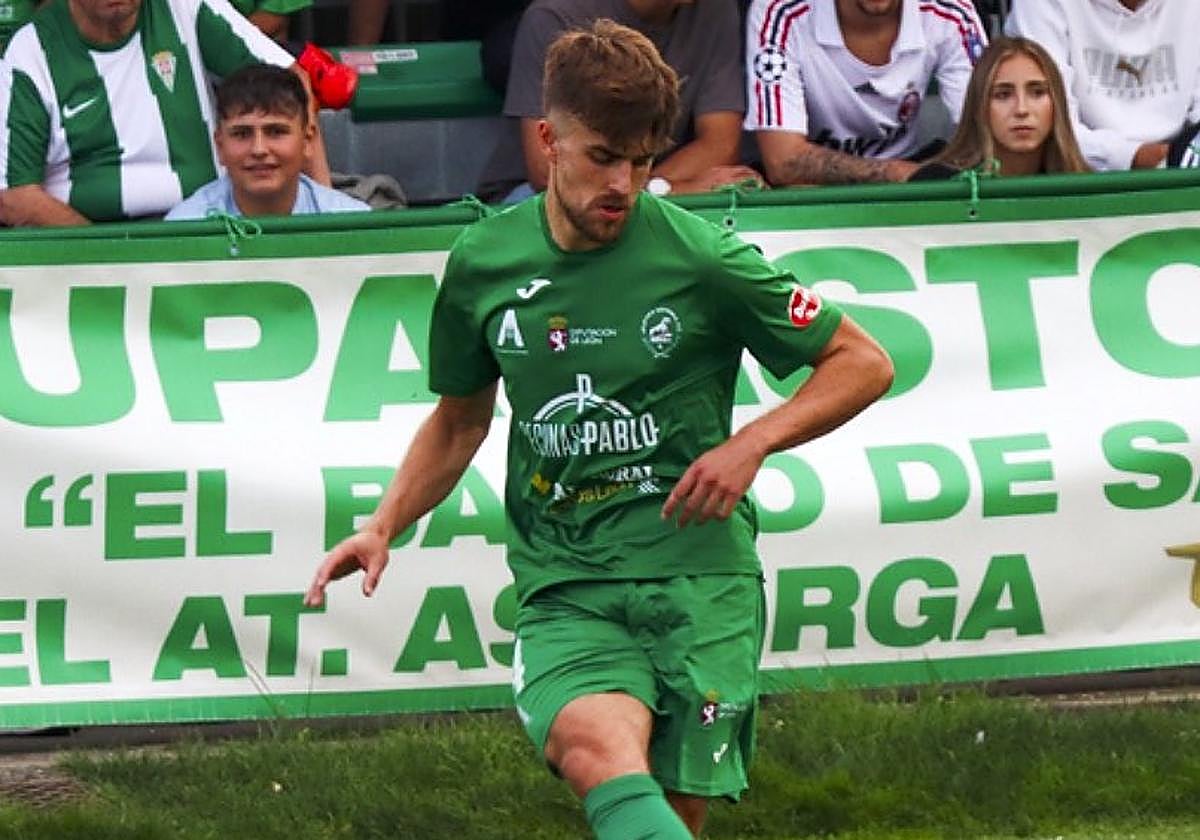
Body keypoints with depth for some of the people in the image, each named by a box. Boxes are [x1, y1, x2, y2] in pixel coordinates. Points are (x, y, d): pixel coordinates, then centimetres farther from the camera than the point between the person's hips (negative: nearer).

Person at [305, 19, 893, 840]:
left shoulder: (701, 259, -3)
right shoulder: (482, 263, 7)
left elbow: (864, 364, 6)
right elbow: (461, 418, 26)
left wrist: (751, 443, -7)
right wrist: (382, 528, 13)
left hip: (698, 577, -1)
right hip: (564, 586, 1)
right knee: (596, 748, -29)